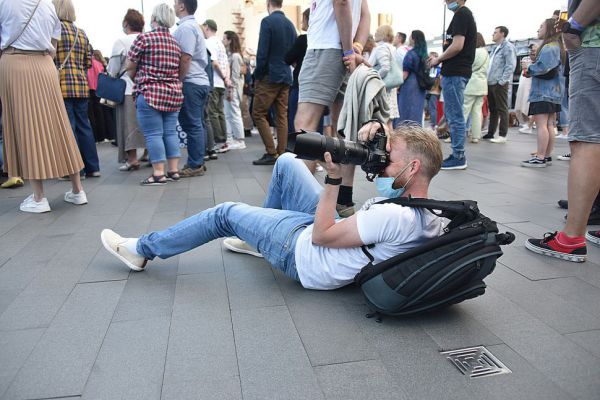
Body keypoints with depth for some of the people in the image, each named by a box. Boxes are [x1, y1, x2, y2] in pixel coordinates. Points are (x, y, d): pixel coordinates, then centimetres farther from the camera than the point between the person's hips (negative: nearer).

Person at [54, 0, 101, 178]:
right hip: (82, 85, 6)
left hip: (62, 85, -6)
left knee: (68, 127, -3)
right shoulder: (81, 33, 15)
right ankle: (93, 167, 12)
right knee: (83, 125, 10)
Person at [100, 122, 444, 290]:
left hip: (305, 253, -8)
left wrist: (334, 178, -25)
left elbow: (320, 236, -28)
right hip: (333, 232, 8)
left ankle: (142, 250, 25)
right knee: (286, 164, 13)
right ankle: (260, 236, 33)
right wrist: (384, 144, -9)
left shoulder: (395, 217, -36)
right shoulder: (426, 211, -9)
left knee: (225, 214, 4)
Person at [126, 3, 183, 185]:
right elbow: (179, 70, 13)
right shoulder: (176, 42, 12)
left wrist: (137, 80, 16)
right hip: (173, 93, 6)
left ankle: (159, 174, -3)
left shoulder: (144, 38, -6)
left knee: (153, 134, -3)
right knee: (170, 132, 9)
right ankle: (173, 170, 11)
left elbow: (130, 67, -1)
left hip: (150, 93, -6)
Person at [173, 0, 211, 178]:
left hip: (190, 83, -10)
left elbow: (185, 59, -18)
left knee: (192, 125, -6)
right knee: (198, 124, 11)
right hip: (200, 81, 10)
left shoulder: (185, 27, -11)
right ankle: (199, 162, 16)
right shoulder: (194, 26, 21)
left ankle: (194, 165, -2)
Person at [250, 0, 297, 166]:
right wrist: (285, 67, 18)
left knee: (259, 114, 0)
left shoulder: (267, 21, -9)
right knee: (282, 116, 7)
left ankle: (271, 153, -4)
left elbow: (262, 52, -14)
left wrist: (257, 75, -5)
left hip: (270, 76, -7)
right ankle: (281, 154, 8)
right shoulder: (290, 24, 11)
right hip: (286, 77, 7)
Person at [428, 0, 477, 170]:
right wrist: (440, 59, 12)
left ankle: (458, 157, -1)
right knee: (451, 113, 14)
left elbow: (457, 46, -20)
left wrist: (438, 59, -6)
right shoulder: (466, 15, 20)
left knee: (455, 116, -6)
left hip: (454, 73, -10)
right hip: (457, 71, 10)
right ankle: (457, 154, 20)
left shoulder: (461, 14, -10)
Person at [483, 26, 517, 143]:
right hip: (491, 83, 9)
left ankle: (502, 135, -2)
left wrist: (502, 81, -19)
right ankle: (490, 133, 17)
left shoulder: (508, 47, -6)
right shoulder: (496, 48, 22)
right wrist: (487, 80, 13)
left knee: (502, 110, -5)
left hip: (500, 84, -9)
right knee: (492, 110, 12)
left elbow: (511, 65, -14)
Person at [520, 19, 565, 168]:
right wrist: (530, 68, 9)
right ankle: (546, 156, 16)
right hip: (553, 92, 10)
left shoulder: (549, 47, -12)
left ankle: (540, 158, -12)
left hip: (542, 92, -10)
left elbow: (543, 67, -23)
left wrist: (529, 68, -5)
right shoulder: (556, 47, 19)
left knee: (541, 124, -11)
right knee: (549, 125, 10)